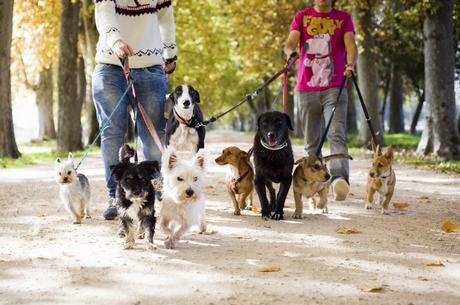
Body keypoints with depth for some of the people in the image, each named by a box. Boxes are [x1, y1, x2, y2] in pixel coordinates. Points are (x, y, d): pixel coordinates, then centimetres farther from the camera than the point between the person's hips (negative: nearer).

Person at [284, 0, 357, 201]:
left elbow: (350, 44, -4)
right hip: (306, 88, 2)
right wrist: (290, 51, -27)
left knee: (337, 134, -20)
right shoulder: (302, 17, 12)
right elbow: (291, 42, -2)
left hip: (334, 88, -2)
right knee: (311, 141, 6)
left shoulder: (343, 18, 11)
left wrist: (350, 64, -26)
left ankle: (340, 179, -35)